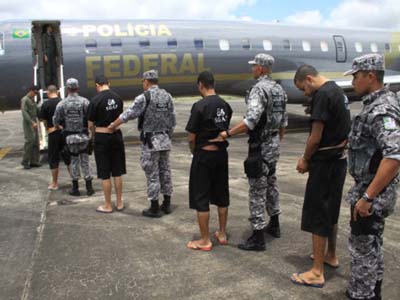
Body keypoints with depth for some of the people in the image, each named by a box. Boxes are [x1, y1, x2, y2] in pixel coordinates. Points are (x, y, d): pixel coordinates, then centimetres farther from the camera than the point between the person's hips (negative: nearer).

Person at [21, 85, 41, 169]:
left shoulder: (32, 100, 17)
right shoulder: (24, 100, -8)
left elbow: (37, 111, 21)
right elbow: (24, 113, -19)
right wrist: (32, 122, -27)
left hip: (34, 123, 8)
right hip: (28, 123, -8)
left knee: (36, 142, 4)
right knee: (29, 141, -12)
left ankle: (34, 161, 7)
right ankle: (25, 162, -6)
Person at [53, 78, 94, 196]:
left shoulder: (61, 104, -5)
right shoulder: (84, 102, -8)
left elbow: (56, 122, -1)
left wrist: (61, 125, 19)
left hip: (69, 137, 1)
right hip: (84, 135, 0)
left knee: (74, 161, 13)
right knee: (85, 161, 9)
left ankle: (75, 188, 18)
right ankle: (89, 187, 13)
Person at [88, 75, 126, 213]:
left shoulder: (95, 100, -13)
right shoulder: (118, 98, 1)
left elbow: (90, 125, -7)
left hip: (102, 137, -4)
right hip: (117, 135, 4)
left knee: (105, 174, 4)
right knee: (117, 172, 12)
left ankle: (108, 206, 13)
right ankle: (119, 203, 21)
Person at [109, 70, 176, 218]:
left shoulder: (144, 97, -11)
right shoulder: (167, 96, 7)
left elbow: (127, 115, -6)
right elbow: (172, 120, 9)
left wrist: (112, 126, 8)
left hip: (150, 140, -6)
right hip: (165, 139, 6)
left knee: (152, 175, 0)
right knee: (165, 171, 13)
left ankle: (154, 208, 7)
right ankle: (166, 204, 21)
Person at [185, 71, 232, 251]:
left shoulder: (200, 106, -16)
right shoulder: (225, 105, 4)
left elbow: (192, 137, -14)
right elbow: (226, 130, 6)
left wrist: (194, 152, 4)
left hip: (204, 155, -7)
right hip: (222, 153, 7)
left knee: (201, 198, 4)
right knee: (221, 195, 16)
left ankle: (205, 241, 11)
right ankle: (222, 234, 28)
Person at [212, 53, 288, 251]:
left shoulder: (259, 89, -18)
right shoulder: (279, 89, 10)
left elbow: (251, 121, -29)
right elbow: (283, 121, 14)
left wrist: (228, 133, -24)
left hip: (260, 146, -9)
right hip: (273, 143, 9)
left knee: (257, 190, -4)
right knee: (270, 184, 21)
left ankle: (258, 238, 2)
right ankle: (274, 225, 34)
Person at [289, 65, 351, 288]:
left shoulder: (322, 94, -17)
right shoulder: (338, 90, 13)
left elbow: (316, 137, -19)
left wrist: (306, 160, -4)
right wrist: (310, 156, 10)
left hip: (325, 162, -10)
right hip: (339, 159, 10)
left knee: (317, 213, -4)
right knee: (331, 210, 20)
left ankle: (317, 272, 3)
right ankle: (331, 256, 34)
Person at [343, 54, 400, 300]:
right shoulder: (377, 104, 10)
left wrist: (367, 196, -32)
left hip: (372, 192, -10)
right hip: (374, 189, 10)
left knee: (362, 246, 1)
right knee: (373, 243, 21)